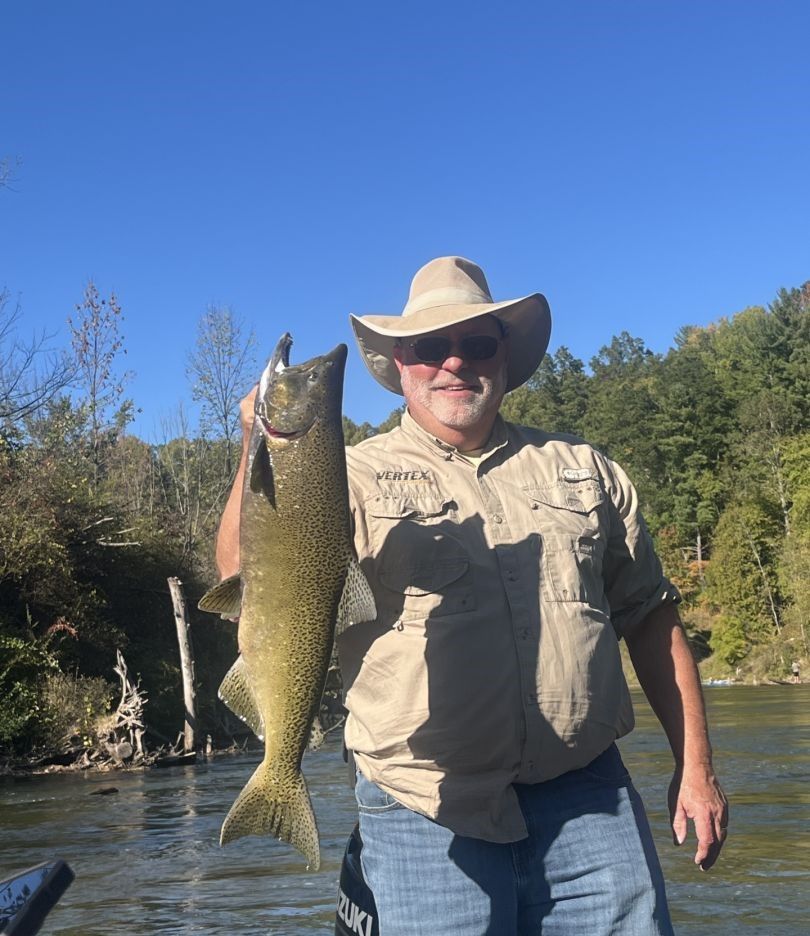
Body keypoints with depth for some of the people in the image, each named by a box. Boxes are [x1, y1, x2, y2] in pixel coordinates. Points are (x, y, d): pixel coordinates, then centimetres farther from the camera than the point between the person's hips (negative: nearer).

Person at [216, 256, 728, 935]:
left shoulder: (584, 470, 12)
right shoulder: (352, 478, 2)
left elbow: (650, 618, 14)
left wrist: (696, 766, 9)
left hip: (589, 801, 3)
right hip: (428, 820, -2)